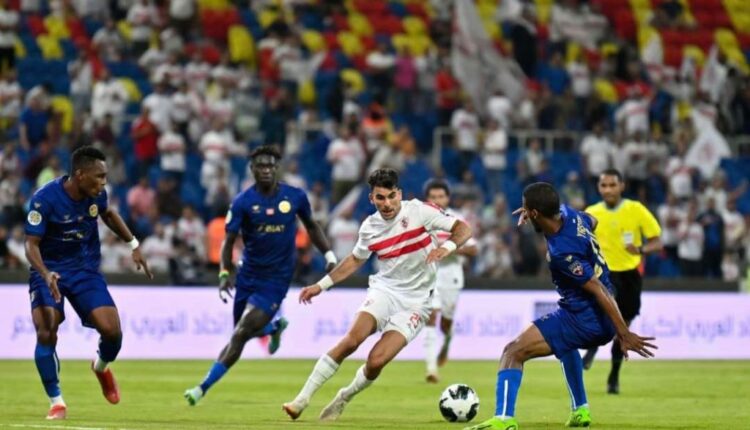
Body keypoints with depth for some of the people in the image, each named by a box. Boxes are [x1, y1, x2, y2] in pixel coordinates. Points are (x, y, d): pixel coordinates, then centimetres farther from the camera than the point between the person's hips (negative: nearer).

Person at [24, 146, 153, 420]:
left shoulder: (96, 194, -8)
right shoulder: (44, 199, -23)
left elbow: (108, 214, 17)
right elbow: (32, 244, -20)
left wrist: (133, 244, 14)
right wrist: (46, 274, -38)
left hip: (86, 271, 3)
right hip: (49, 272, -3)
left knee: (112, 331, -12)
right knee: (46, 334, -20)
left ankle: (101, 367, 25)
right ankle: (56, 402, -3)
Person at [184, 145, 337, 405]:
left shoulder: (296, 197, -4)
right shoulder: (242, 202, -8)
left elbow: (311, 226, 14)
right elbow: (229, 240, -9)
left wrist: (329, 255, 7)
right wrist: (224, 274, -23)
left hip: (276, 279, -2)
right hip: (248, 275, 2)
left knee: (240, 335, -13)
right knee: (242, 333, 11)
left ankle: (203, 388, -8)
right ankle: (276, 328, 47)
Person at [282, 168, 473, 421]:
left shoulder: (419, 211, -9)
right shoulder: (370, 227, 2)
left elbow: (463, 229, -9)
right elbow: (355, 260, 20)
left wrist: (447, 246, -30)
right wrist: (321, 285, 16)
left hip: (414, 301, -2)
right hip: (384, 289, 2)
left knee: (377, 361, -17)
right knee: (352, 339, -23)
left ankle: (343, 399, 12)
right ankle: (302, 400, -19)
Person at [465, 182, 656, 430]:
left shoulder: (561, 253, -27)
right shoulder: (569, 214, -2)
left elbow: (598, 289, -26)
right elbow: (592, 222, 24)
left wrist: (624, 334, -25)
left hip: (582, 320, -10)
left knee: (513, 352, -14)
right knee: (564, 342, 42)